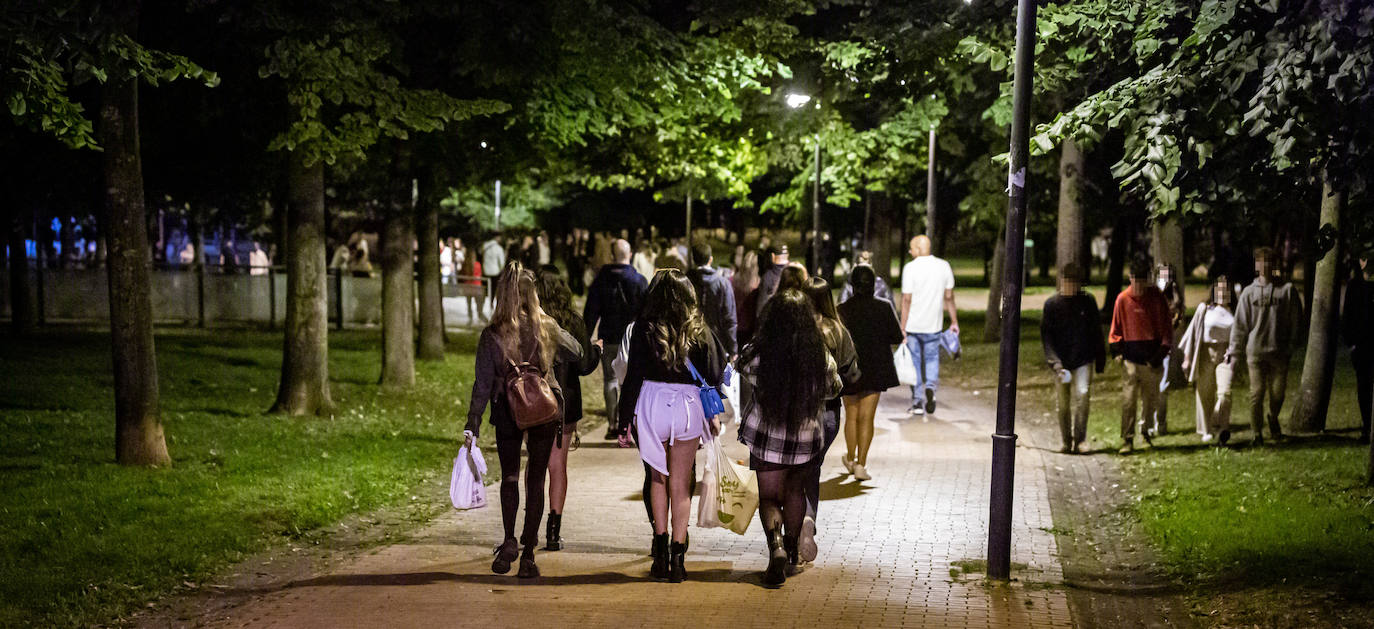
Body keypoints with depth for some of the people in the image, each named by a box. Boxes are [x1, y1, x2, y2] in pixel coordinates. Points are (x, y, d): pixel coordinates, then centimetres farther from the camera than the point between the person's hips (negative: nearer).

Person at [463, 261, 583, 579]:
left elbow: (482, 383, -9)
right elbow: (576, 353, 11)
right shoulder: (547, 328, -7)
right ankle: (528, 553, 6)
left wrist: (473, 424, -5)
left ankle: (509, 541, 7)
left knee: (509, 477, 19)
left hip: (507, 415, 0)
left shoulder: (492, 335, -10)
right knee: (536, 479, 8)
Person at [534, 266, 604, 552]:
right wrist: (596, 348, 11)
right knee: (558, 465, 7)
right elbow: (584, 365, -8)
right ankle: (554, 531, 6)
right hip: (563, 402, -1)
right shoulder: (572, 322, -9)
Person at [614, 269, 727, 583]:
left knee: (659, 477, 17)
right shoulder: (698, 330, -2)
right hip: (688, 407, 0)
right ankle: (677, 556, 7)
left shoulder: (644, 328, -6)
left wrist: (624, 421, 0)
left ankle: (660, 551, 12)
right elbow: (713, 376, 2)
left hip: (652, 405, 0)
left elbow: (633, 377, -6)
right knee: (681, 483, 8)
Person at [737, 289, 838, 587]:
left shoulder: (756, 354, -18)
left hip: (766, 437, -2)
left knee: (769, 497, 7)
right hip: (806, 438, 2)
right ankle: (793, 553, 32)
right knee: (795, 490, 23)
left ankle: (776, 545, -18)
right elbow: (833, 389, 5)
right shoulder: (821, 358, -14)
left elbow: (744, 371, 6)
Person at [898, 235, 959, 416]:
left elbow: (906, 300, -13)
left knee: (914, 362, 8)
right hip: (933, 325, 3)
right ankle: (930, 387, -12)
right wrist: (954, 321, 13)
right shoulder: (944, 266, 1)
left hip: (913, 326, -3)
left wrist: (902, 327, -9)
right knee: (932, 359, 15)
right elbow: (949, 297, 4)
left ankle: (918, 402, 10)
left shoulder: (910, 268, -11)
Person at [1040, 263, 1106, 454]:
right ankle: (1066, 441, 18)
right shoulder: (1052, 304, 1)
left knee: (1081, 396, -16)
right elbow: (1046, 334, -3)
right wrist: (1054, 361, -14)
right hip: (1061, 362, 0)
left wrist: (1100, 360, 12)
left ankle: (1079, 440, -10)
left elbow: (1096, 332, 12)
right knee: (1063, 404, 5)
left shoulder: (1088, 301, 5)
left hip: (1083, 360, 0)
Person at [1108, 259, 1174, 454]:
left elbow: (1166, 327, 3)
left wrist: (1161, 353, -5)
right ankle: (1127, 439, -7)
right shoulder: (1123, 299, 0)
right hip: (1131, 358, -1)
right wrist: (1117, 350, -2)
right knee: (1128, 399, -10)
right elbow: (1116, 328, 10)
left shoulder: (1157, 297, 0)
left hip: (1152, 359, 1)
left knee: (1151, 398, 12)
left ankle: (1146, 430, 35)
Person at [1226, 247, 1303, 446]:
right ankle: (1257, 433, 5)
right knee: (1257, 393, -3)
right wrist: (1234, 350, 3)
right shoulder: (1249, 292, 5)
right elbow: (1240, 323, 7)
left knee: (1278, 392, 5)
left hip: (1280, 352, 0)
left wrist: (1292, 344, -4)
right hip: (1255, 350, 0)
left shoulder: (1288, 289, 2)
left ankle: (1273, 418, 35)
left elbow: (1296, 319, 3)